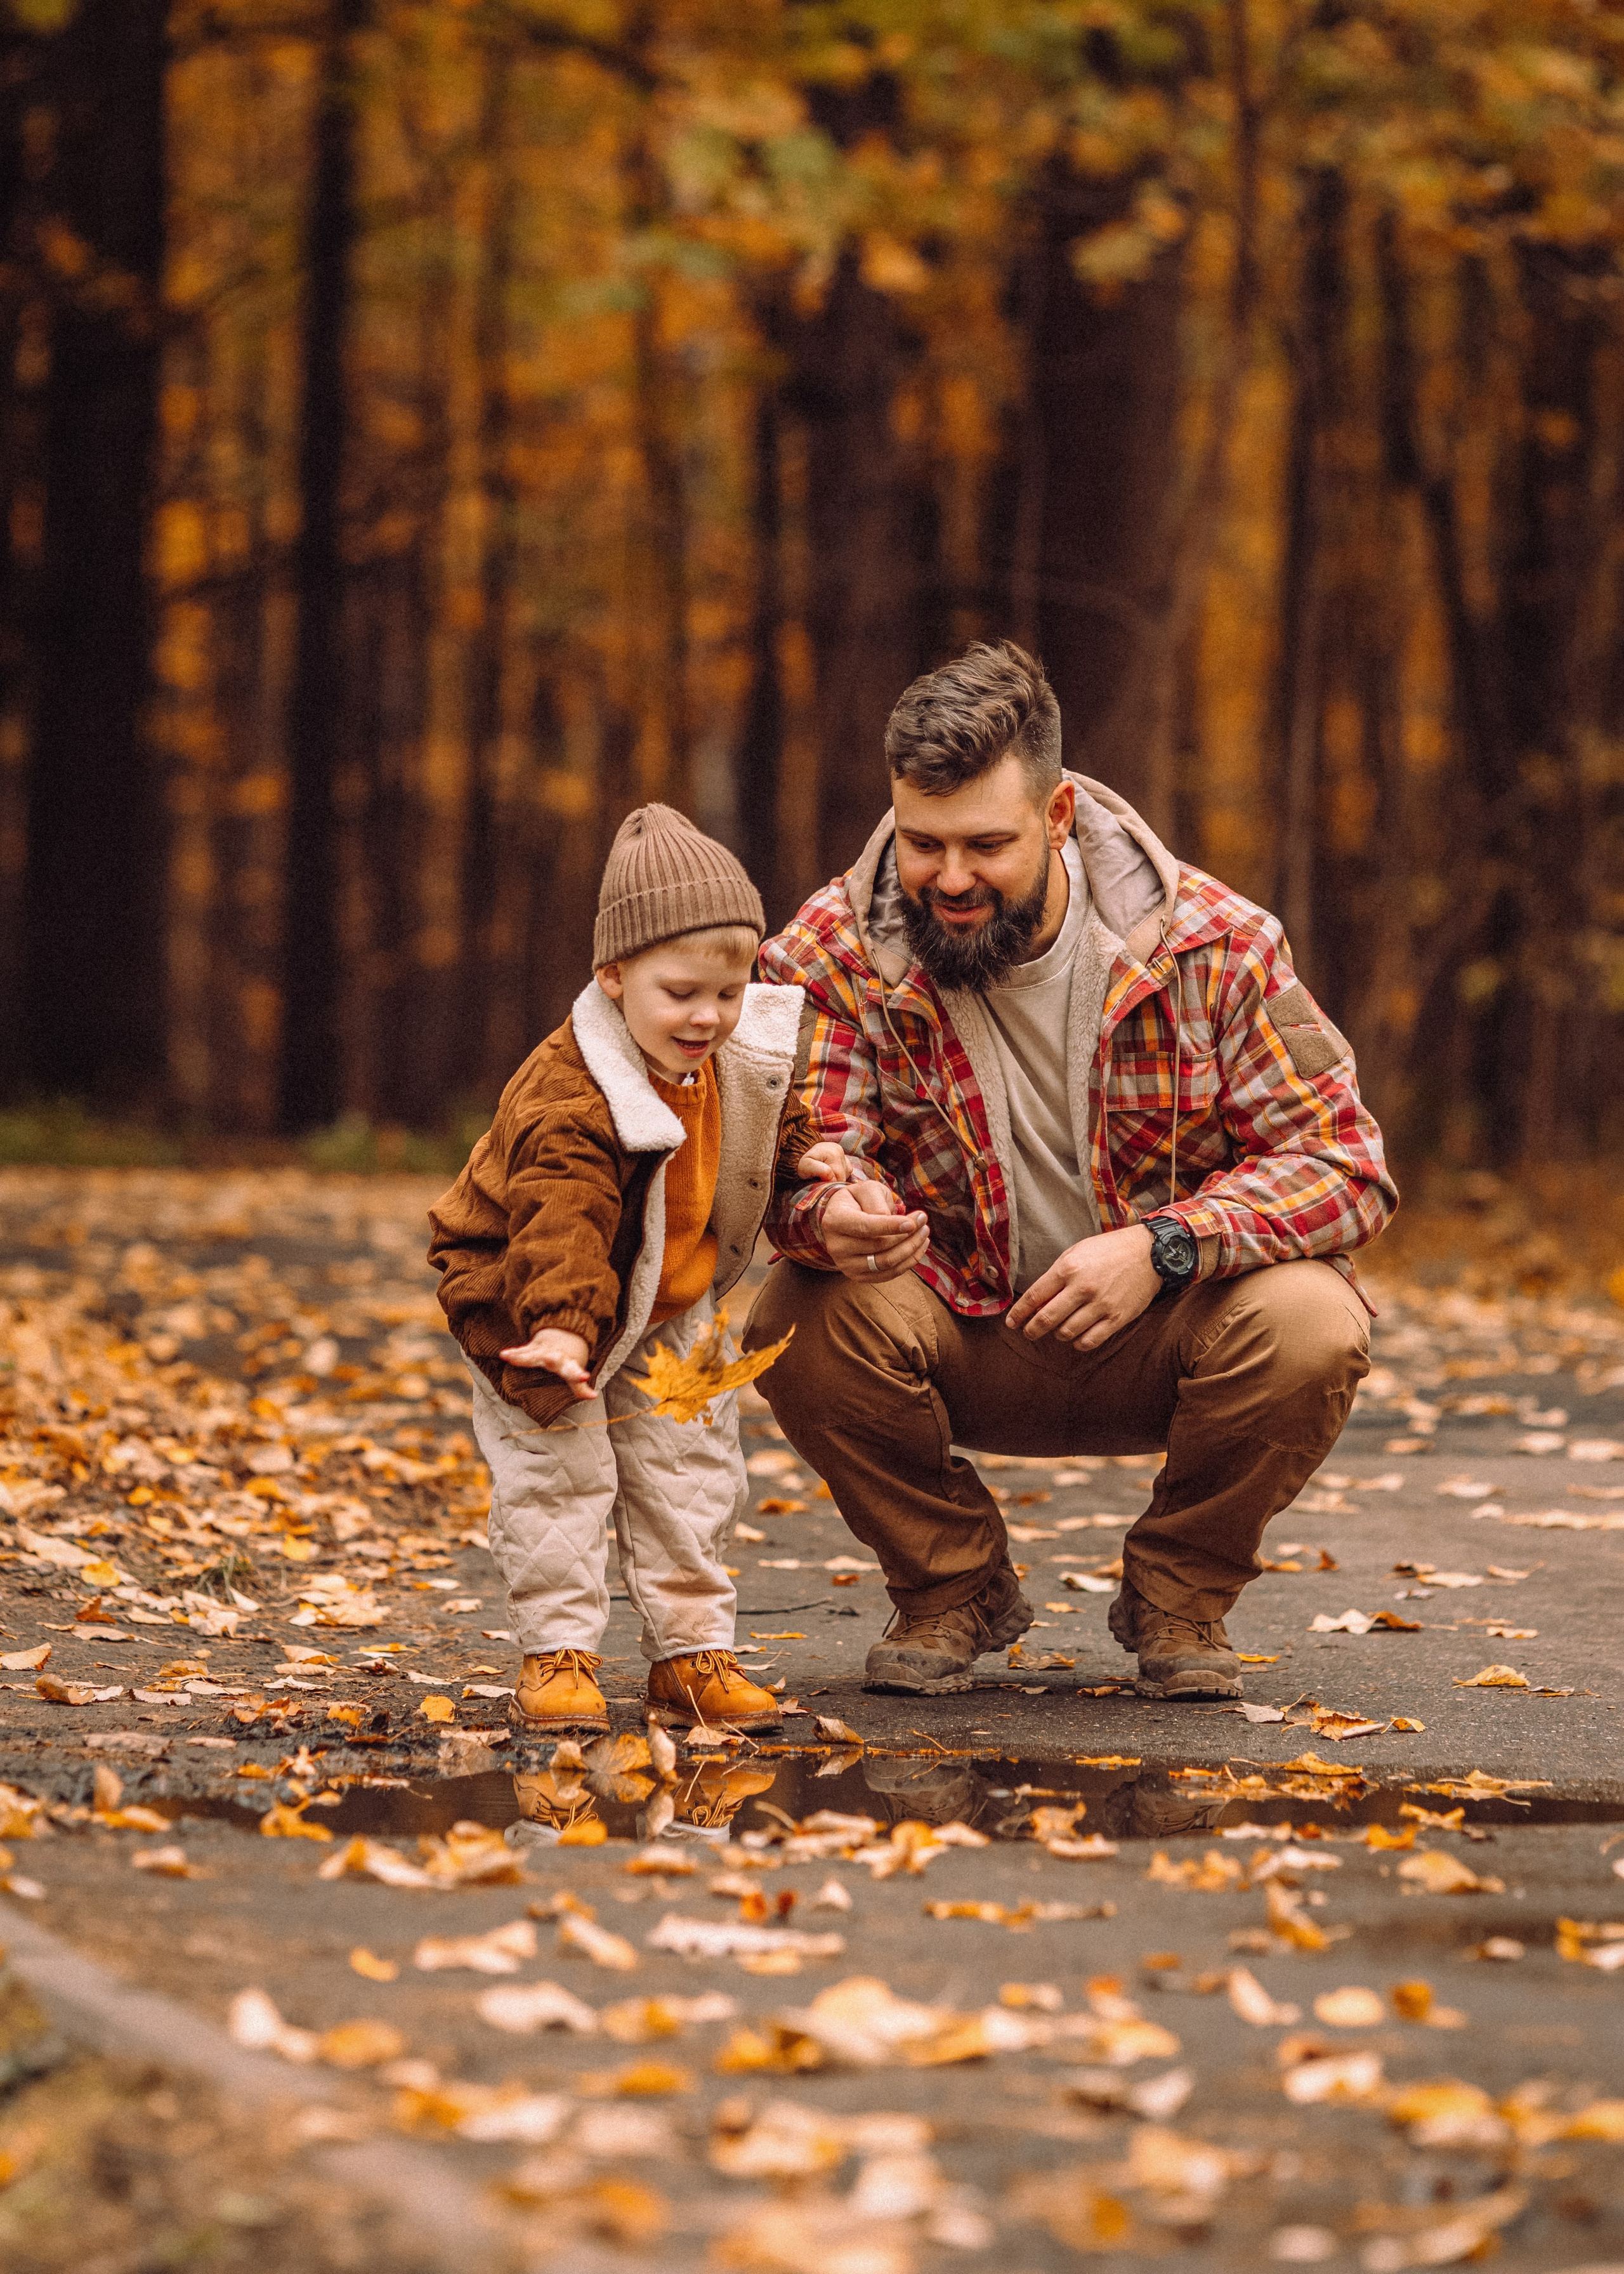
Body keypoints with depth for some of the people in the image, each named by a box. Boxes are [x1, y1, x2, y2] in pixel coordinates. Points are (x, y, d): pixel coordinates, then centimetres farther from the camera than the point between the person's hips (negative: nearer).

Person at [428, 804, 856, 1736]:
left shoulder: (743, 1059, -11)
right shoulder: (568, 1101, -36)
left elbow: (771, 1121, 13)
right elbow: (560, 1226, -46)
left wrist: (803, 1154, -8)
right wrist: (563, 1328, -61)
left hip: (667, 1316, 7)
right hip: (523, 1301, -6)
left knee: (690, 1468, 5)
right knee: (557, 1467, -14)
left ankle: (692, 1652, 14)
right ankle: (558, 1657, -4)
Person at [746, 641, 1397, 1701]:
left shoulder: (1211, 940, -15)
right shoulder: (831, 954, -12)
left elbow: (1342, 1160, -15)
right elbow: (795, 1166, -20)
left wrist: (1163, 1247, -30)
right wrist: (829, 1221, -46)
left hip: (1160, 1339, 0)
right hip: (962, 1350, 1)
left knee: (1311, 1326, -31)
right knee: (801, 1318, -29)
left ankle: (1179, 1592, 0)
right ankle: (952, 1589, 1)